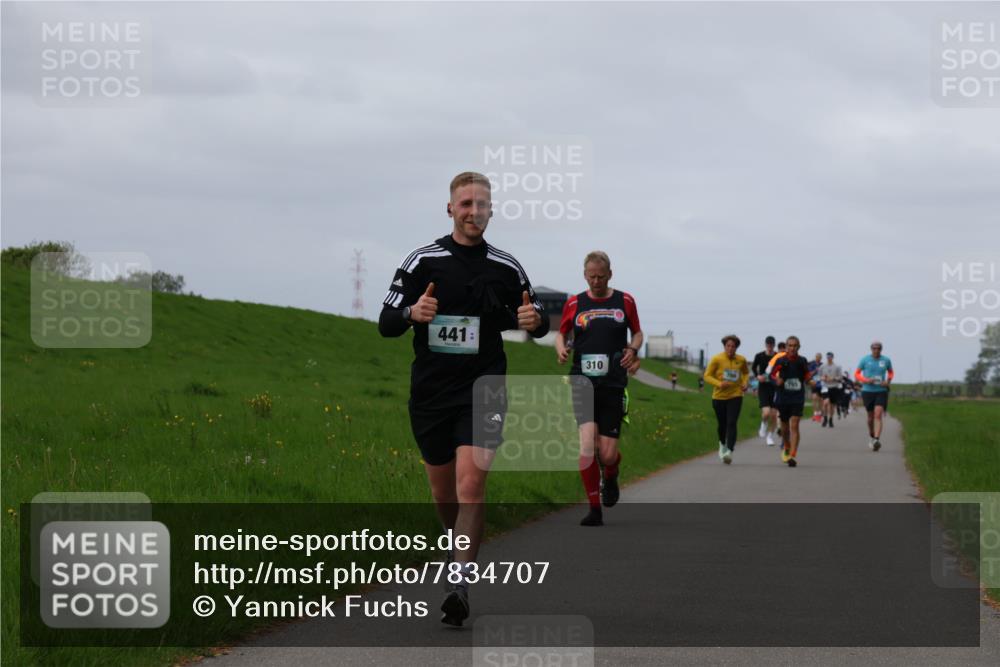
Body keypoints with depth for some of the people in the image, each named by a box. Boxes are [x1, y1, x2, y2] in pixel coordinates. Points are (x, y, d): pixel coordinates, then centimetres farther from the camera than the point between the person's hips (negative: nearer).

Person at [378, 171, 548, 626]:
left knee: (470, 485, -17)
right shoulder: (422, 262, -1)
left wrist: (535, 320, -10)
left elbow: (538, 321, 14)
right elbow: (386, 324, -2)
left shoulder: (506, 268, 3)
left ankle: (462, 585, -17)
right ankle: (464, 550, 40)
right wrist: (412, 313, -24)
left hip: (483, 389, -1)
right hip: (431, 392, 1)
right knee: (443, 493, 12)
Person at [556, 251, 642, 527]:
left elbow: (637, 332, 18)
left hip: (613, 384, 0)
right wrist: (560, 348, -4)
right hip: (582, 382, 0)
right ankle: (594, 510, -7)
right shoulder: (574, 304, 6)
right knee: (587, 444, -18)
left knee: (607, 454, -4)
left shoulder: (625, 301, 6)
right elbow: (561, 333, 18)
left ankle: (610, 477, 35)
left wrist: (633, 349, -4)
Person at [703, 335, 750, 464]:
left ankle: (729, 451, -25)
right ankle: (723, 444, 42)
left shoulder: (741, 360, 0)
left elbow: (746, 372, 20)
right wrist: (719, 383, -22)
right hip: (719, 396, 0)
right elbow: (707, 376, -6)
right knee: (722, 424, 11)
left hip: (735, 396, 0)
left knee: (732, 423, -16)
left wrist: (744, 383, 0)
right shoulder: (716, 359, -9)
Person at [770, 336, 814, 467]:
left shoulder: (802, 361, 1)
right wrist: (776, 380, -14)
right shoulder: (781, 361, -3)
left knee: (794, 426, -14)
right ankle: (786, 447, 43)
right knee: (784, 427, 14)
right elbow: (772, 375, 5)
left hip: (798, 398, -1)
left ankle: (792, 455, -18)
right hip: (783, 398, 1)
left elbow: (806, 378, 13)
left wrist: (809, 377, -7)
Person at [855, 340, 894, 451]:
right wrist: (865, 380, -15)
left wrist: (888, 382, -1)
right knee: (871, 417, 12)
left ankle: (877, 440, -29)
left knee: (878, 415, -17)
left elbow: (891, 373, 19)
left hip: (881, 391, -1)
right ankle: (871, 436, 40)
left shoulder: (886, 360, 1)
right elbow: (857, 374, 4)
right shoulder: (865, 360, -3)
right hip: (867, 391, 1)